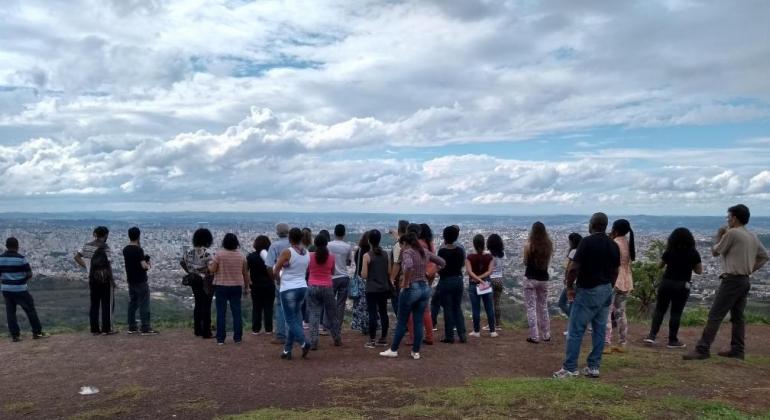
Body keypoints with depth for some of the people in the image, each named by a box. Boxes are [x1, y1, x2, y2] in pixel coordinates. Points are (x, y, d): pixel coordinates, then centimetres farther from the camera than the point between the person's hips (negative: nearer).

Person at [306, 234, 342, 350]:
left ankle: (313, 342, -6)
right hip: (327, 288, 1)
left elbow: (307, 270, 7)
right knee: (332, 314, 15)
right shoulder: (331, 257, -4)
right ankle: (337, 339, 27)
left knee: (314, 315, 2)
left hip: (312, 287, 0)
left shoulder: (310, 256, -6)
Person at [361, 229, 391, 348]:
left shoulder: (367, 255, -12)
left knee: (372, 314, -1)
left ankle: (372, 340, 2)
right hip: (384, 288, 5)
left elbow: (364, 275, -12)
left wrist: (361, 272, 9)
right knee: (383, 312, 12)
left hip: (372, 289, -5)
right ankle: (383, 338, 20)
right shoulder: (385, 254, 2)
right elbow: (389, 272, 7)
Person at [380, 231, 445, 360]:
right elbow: (442, 262, 17)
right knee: (418, 321, 11)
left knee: (402, 321, 6)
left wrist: (405, 283, -21)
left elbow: (408, 266, -33)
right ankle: (416, 352, 15)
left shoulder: (407, 252, -11)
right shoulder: (424, 252, 9)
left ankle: (393, 350, 17)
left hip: (412, 289, -6)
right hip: (425, 288, 6)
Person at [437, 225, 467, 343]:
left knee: (448, 309, 3)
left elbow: (440, 268, -13)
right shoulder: (460, 250, 1)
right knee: (458, 308, 14)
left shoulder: (442, 251, -15)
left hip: (446, 281, -5)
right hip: (458, 280, 5)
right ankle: (462, 335, 10)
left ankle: (449, 336, 6)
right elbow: (462, 264, 11)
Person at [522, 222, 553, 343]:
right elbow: (548, 262, 9)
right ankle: (546, 335, 22)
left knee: (531, 308, 2)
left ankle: (534, 336, 0)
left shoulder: (528, 245, -12)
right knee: (543, 307, 17)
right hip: (544, 279, 4)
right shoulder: (549, 245, 0)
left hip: (530, 278, -4)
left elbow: (525, 262, -1)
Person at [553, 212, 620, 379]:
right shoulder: (613, 245, 6)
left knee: (576, 330, -2)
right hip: (606, 290, 7)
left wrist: (570, 286, -5)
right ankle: (594, 367, 15)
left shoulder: (587, 241, -14)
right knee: (599, 330, 10)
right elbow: (615, 271, 12)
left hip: (588, 290, -7)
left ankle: (570, 368, -1)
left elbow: (574, 268, -18)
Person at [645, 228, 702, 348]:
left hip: (666, 283, 1)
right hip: (682, 286, -1)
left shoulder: (669, 251, -1)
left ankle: (652, 335, 1)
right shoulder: (693, 253, -4)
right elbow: (699, 271, 3)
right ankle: (672, 340, 9)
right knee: (676, 313, 4)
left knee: (659, 309, 8)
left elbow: (660, 265, 13)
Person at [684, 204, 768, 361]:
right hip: (745, 280, 9)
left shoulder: (732, 233, -14)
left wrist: (719, 235, 10)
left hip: (732, 280, -8)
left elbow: (715, 252, -3)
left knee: (715, 315, -9)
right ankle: (737, 350, 19)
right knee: (738, 316, 15)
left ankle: (702, 350, -11)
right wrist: (750, 269, 14)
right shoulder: (752, 236, 11)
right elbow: (764, 256, 19)